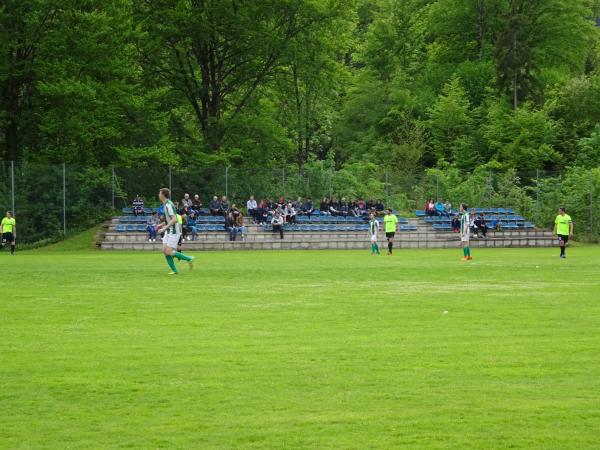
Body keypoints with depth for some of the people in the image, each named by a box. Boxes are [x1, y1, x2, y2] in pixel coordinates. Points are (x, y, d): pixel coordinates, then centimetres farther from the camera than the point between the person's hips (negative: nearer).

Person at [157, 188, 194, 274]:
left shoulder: (168, 205, -19)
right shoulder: (166, 204, 12)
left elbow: (174, 219, -27)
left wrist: (164, 228, -27)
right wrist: (163, 225, 19)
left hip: (174, 232, -10)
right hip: (168, 232, 10)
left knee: (169, 252, -11)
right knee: (164, 251, 2)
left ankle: (189, 259, -1)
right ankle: (174, 270, 5)